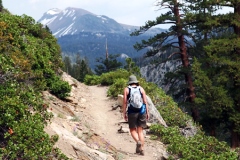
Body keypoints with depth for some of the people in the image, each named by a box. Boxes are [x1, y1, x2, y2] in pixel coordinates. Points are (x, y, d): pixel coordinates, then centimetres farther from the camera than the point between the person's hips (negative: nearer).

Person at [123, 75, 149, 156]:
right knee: (140, 130, 7)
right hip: (141, 111, 2)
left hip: (132, 112, -2)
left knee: (133, 130, 8)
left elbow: (125, 102, -1)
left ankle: (138, 142, -20)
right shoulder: (141, 88, 8)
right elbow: (145, 101, 3)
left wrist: (124, 113, 3)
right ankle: (141, 149, 0)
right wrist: (147, 112, 7)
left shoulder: (126, 89, 5)